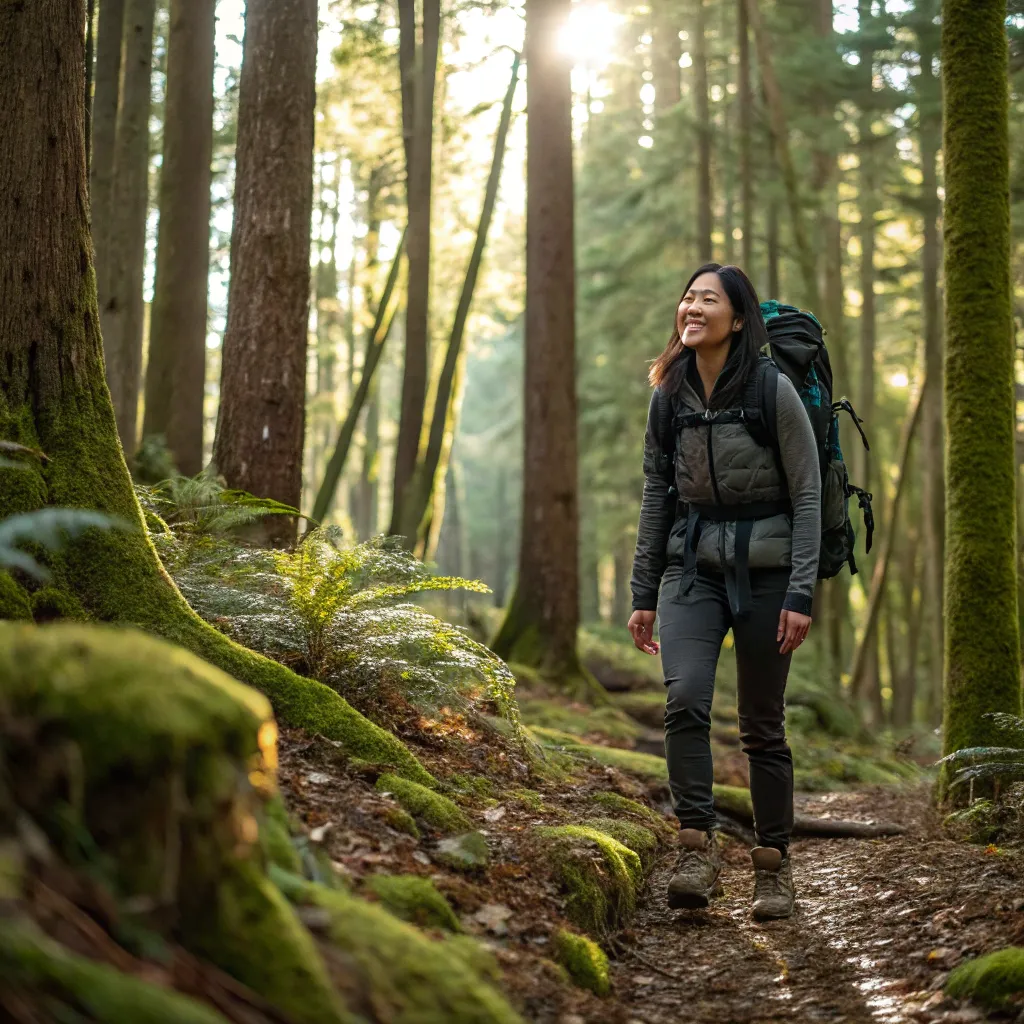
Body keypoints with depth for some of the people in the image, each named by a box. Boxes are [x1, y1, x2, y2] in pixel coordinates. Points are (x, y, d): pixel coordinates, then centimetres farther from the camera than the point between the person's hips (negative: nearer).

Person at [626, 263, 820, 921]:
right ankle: (698, 848, -10)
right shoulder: (669, 396, 5)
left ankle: (775, 866, 16)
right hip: (692, 565, 3)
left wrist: (801, 594, -14)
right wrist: (644, 594, 9)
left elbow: (808, 496, -8)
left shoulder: (773, 391, -8)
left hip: (764, 568, -3)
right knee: (685, 697, -18)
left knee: (762, 723, 3)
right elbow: (657, 496, 11)